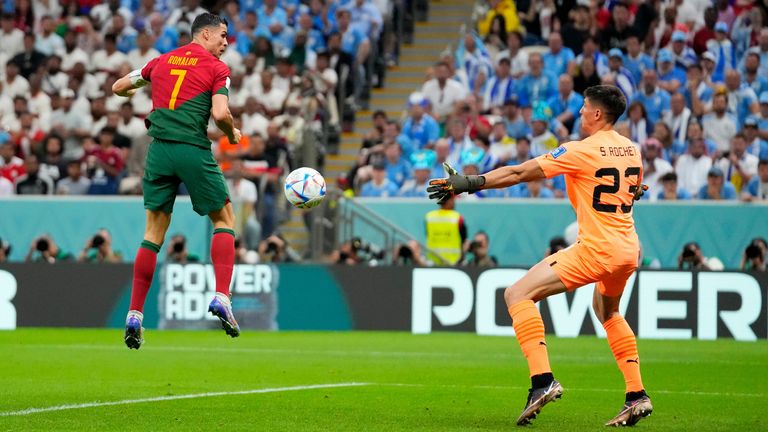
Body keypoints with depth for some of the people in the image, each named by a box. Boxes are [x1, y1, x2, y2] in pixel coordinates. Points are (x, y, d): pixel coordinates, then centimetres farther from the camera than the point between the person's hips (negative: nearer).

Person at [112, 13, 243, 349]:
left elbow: (118, 87, 25)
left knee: (154, 231, 9)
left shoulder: (162, 61, 16)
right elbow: (220, 114, -12)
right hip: (194, 151, -4)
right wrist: (232, 134, 9)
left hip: (159, 150, 4)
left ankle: (134, 315, 3)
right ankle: (221, 297, -4)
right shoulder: (216, 68, 1)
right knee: (224, 219, 12)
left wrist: (139, 92, 47)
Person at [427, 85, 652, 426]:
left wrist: (469, 183, -10)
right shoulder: (631, 150, 10)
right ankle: (637, 396, 28)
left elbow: (520, 173, -12)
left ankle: (542, 381, -21)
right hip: (629, 249, 8)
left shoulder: (582, 151, -10)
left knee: (517, 295, -7)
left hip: (596, 249, -8)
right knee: (607, 312, 34)